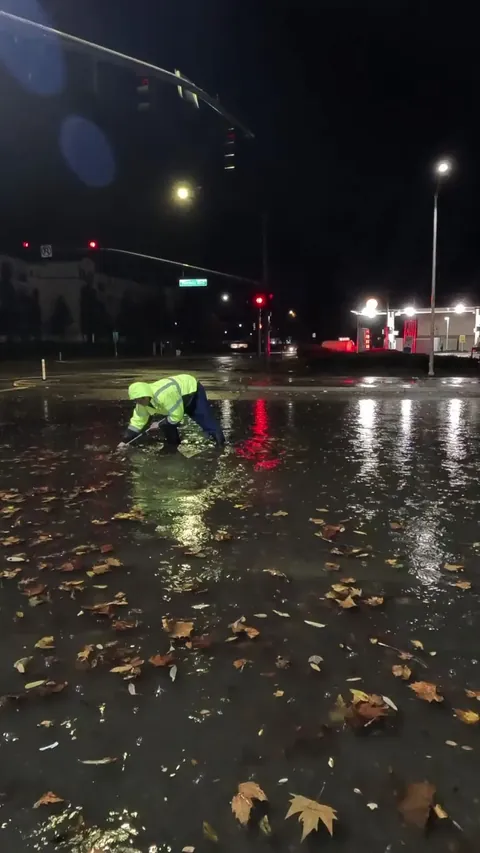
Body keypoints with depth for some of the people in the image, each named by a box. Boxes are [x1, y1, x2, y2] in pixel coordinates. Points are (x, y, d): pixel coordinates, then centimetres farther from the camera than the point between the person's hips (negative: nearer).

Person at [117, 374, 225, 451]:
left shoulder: (164, 395, -43)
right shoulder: (142, 400, -15)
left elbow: (177, 416, -34)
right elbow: (137, 421, -6)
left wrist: (159, 424, -24)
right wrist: (125, 441, -9)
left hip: (193, 390, -8)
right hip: (179, 394, 8)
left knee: (205, 420, -10)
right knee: (167, 422, -2)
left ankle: (221, 445, -6)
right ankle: (173, 445, 13)